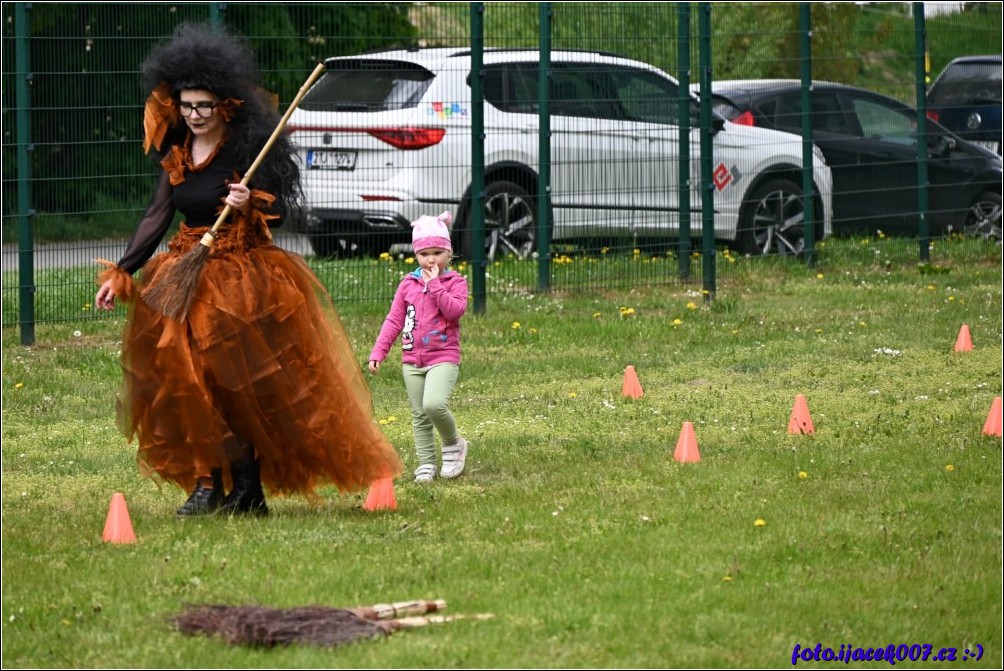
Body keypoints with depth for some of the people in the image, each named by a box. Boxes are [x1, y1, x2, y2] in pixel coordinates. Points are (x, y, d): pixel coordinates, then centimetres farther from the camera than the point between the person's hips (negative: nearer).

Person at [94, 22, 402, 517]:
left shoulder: (249, 147, -10)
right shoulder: (176, 152, 6)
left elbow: (280, 212, -8)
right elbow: (157, 216, 9)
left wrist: (250, 205, -29)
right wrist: (120, 272, 3)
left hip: (245, 279, -5)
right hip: (188, 277, 5)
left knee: (236, 380, -9)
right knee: (184, 376, -3)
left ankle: (248, 487, 4)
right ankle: (208, 484, 3)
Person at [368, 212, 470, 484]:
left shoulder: (455, 282, -1)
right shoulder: (408, 284, 9)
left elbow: (455, 310, -19)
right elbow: (394, 320, 11)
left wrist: (435, 285, -18)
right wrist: (378, 352, 5)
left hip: (443, 357, -5)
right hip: (412, 359, 5)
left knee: (434, 404, -25)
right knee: (419, 416, 7)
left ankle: (453, 444, -1)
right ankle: (426, 464, 17)